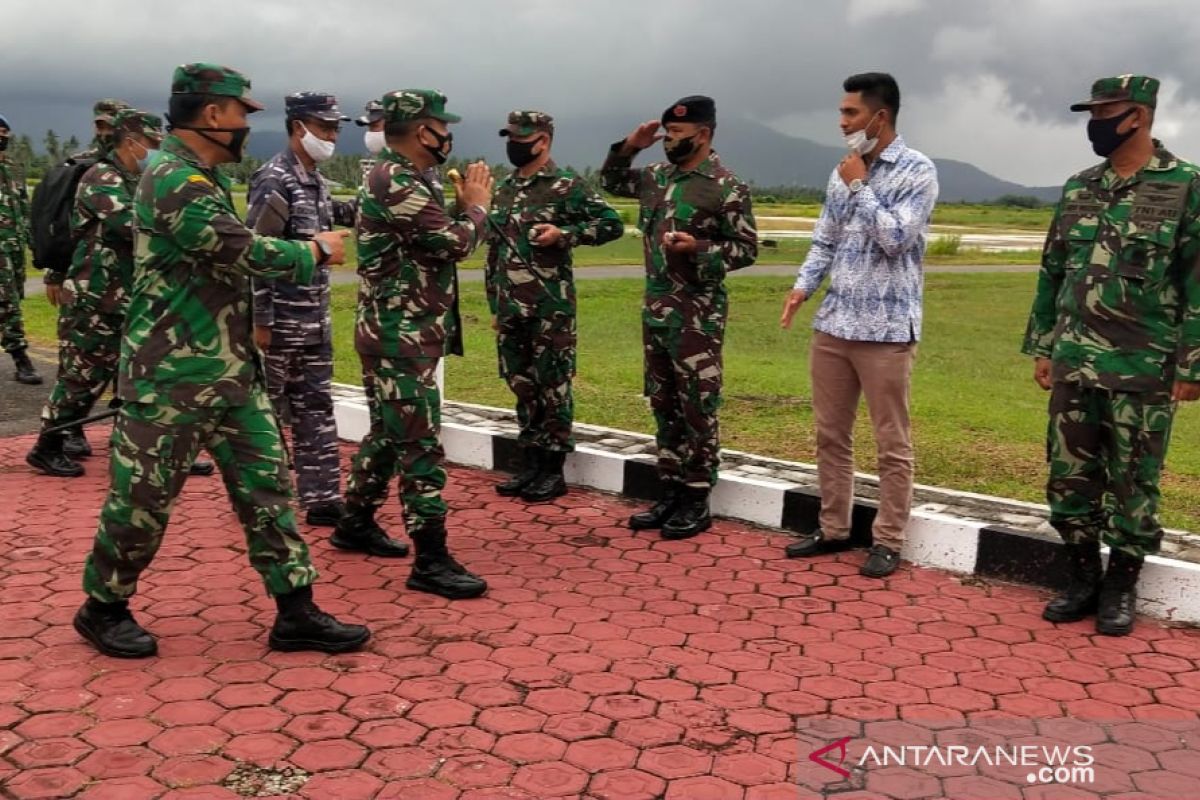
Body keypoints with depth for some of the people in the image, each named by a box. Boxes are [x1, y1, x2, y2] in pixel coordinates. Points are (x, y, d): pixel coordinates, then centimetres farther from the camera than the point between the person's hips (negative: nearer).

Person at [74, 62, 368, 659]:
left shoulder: (205, 178, 14)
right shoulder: (173, 182, -18)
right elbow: (249, 254, -22)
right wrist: (318, 250, -7)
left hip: (232, 372, 9)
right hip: (171, 377, -9)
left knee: (266, 483, 6)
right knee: (144, 497, 4)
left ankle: (295, 613, 10)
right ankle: (103, 607, 24)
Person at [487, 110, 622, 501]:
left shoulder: (567, 186, -6)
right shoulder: (503, 190, 14)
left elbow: (612, 224, -8)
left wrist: (564, 234, -18)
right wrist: (494, 304, 16)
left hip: (550, 308, -7)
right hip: (511, 308, 7)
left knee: (552, 388, 0)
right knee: (522, 386, 12)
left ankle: (554, 471, 9)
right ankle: (531, 465, 22)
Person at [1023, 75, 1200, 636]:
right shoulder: (1077, 189, 9)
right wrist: (1041, 346, 11)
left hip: (1143, 370, -5)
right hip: (1073, 362, 5)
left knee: (1132, 483, 6)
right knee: (1069, 476, 9)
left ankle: (1121, 587, 20)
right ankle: (1082, 577, 23)